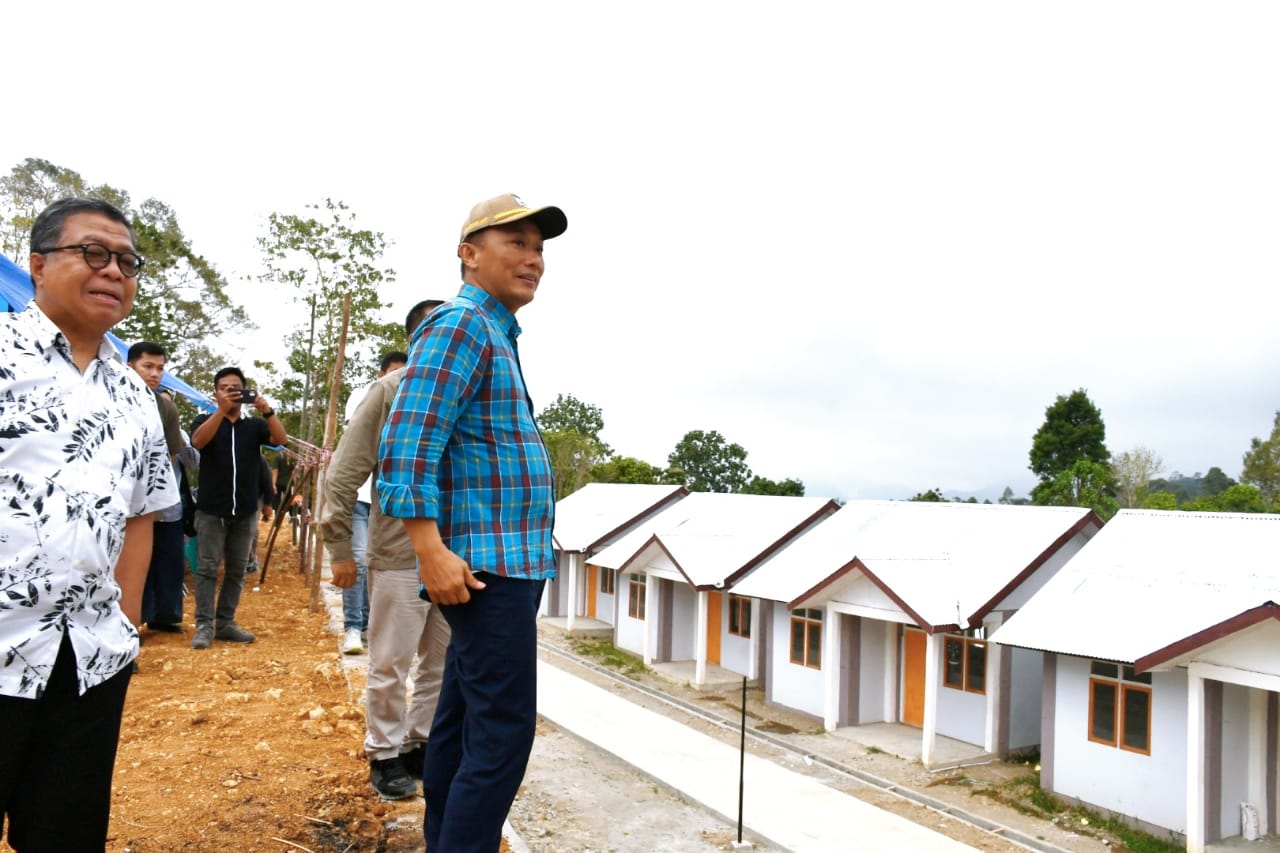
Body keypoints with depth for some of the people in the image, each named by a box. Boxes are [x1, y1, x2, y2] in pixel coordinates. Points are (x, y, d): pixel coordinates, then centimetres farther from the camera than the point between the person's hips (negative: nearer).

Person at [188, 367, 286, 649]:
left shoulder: (254, 425, 9)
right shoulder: (205, 420, 4)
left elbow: (281, 439, -9)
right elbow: (198, 441, -18)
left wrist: (267, 410, -25)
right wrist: (222, 409, -30)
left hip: (245, 511, 3)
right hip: (211, 509, -3)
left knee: (236, 570, 7)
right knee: (207, 568, -2)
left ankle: (225, 623, 15)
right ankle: (204, 625, 1)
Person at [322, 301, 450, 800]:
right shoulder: (389, 391, -6)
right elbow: (343, 474, -5)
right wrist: (340, 547, -5)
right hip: (399, 554, -4)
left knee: (444, 661, 14)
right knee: (390, 665, 6)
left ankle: (421, 744, 31)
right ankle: (385, 755, 24)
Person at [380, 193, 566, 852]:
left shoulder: (497, 334, 20)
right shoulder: (462, 325, -11)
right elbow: (406, 444, -20)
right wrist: (432, 551, -26)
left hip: (504, 564, 10)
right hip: (488, 567, -10)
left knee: (461, 724, 16)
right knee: (502, 734, -8)